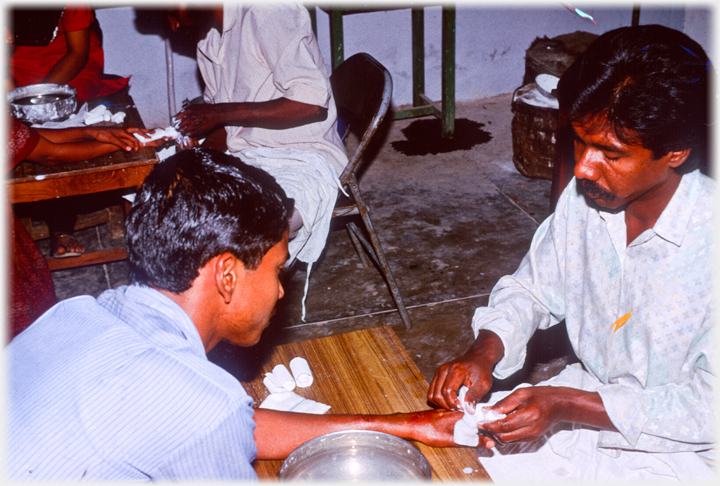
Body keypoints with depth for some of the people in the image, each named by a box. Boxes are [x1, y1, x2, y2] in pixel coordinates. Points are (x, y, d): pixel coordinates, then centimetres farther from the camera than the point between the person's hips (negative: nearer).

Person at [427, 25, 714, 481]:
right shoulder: (586, 196, -10)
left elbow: (707, 408, -22)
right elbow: (532, 288, 6)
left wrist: (564, 405, -27)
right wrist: (484, 354, -14)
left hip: (677, 450, -5)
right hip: (589, 398, 5)